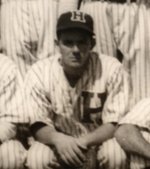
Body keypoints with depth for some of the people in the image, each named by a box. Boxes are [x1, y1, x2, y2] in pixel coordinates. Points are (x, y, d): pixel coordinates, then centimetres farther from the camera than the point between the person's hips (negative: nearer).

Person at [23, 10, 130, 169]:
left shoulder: (112, 69, -17)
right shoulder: (39, 72, -14)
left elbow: (115, 123, -16)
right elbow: (38, 125, -14)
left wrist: (84, 142, -34)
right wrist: (57, 138, -38)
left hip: (99, 142, 0)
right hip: (58, 144, 1)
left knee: (116, 154, -32)